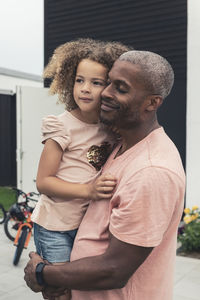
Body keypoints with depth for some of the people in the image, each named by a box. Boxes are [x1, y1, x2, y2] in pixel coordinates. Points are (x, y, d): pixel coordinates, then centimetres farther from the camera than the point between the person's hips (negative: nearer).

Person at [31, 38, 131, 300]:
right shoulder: (62, 126, -15)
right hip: (55, 228, -5)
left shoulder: (113, 128, 0)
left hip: (89, 224, 5)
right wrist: (88, 190, -26)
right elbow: (43, 181, -15)